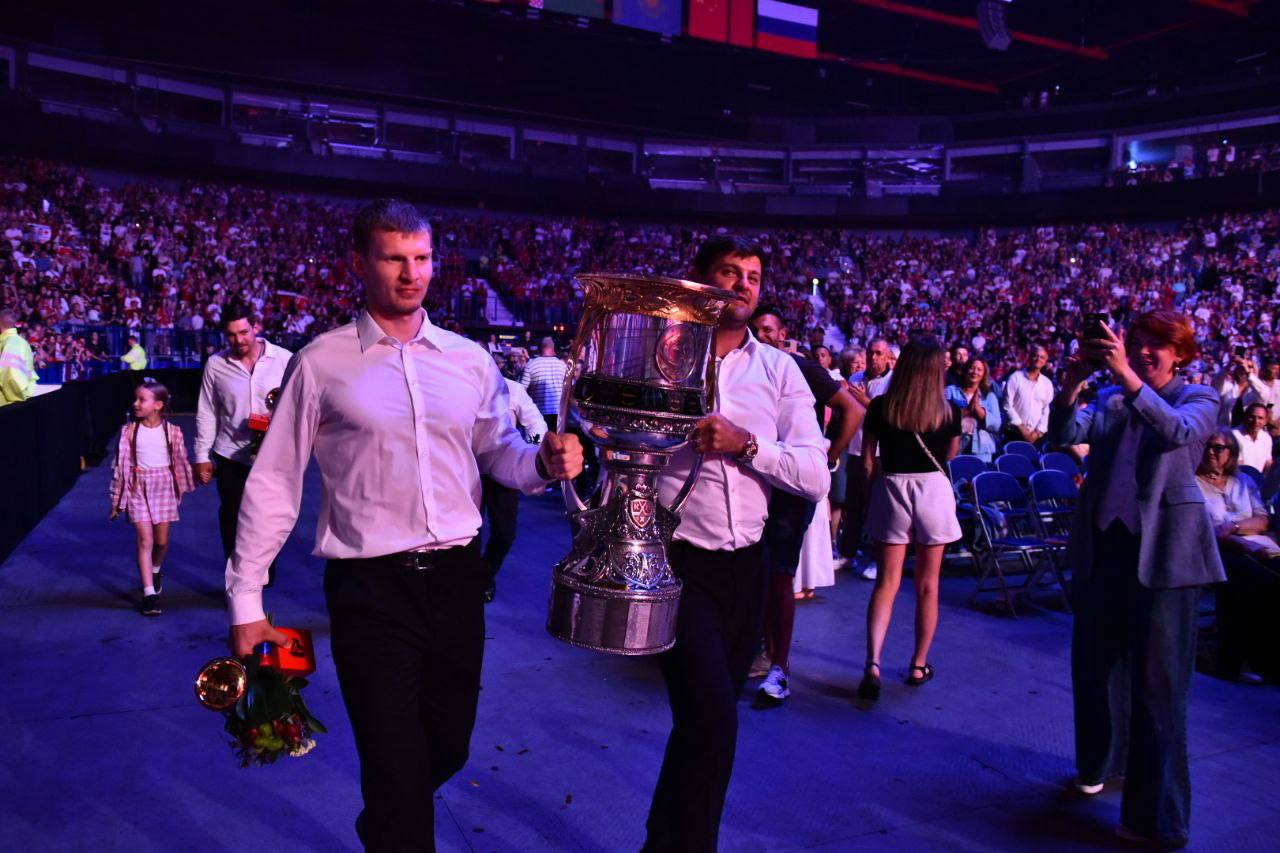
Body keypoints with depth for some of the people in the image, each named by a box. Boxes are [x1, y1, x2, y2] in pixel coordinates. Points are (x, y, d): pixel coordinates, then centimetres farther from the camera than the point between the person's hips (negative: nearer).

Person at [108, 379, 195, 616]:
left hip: (164, 487, 1)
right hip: (139, 487, -1)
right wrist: (117, 501, 2)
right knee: (145, 540, -7)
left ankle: (155, 570, 42)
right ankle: (149, 593, -5)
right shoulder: (130, 430, -5)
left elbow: (181, 462, 4)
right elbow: (121, 464, 0)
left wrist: (182, 489, 10)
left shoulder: (172, 431, -5)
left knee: (162, 541, 9)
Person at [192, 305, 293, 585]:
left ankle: (264, 579, 26)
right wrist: (202, 456, 5)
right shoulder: (216, 365, -1)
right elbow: (206, 413, 5)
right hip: (231, 456, 1)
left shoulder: (284, 359, -5)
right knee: (232, 519, 8)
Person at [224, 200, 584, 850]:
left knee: (448, 748, 21)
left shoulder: (469, 360, 6)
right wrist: (246, 600, -2)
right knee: (398, 765, 0)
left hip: (456, 577, 4)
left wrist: (545, 462, -11)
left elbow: (500, 453, 12)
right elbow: (274, 484, -2)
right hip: (370, 588, -4)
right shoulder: (321, 363, -4)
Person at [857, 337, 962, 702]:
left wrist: (873, 494, 11)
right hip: (934, 491, 0)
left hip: (890, 488, 0)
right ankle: (919, 665, 21)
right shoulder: (950, 411, -5)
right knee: (927, 584, 12)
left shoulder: (880, 407, -6)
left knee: (886, 581, 5)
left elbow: (867, 463, -2)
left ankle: (873, 664, -10)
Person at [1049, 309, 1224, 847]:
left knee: (1157, 677, -3)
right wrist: (1072, 381, -22)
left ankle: (1159, 814, 5)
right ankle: (1100, 762, 38)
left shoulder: (1199, 398, 2)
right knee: (1096, 661, 16)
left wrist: (1127, 375, -31)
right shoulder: (1107, 399, 12)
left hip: (1163, 549, -4)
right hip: (1102, 544, 5)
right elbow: (1065, 433, -6)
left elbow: (1178, 430, -21)